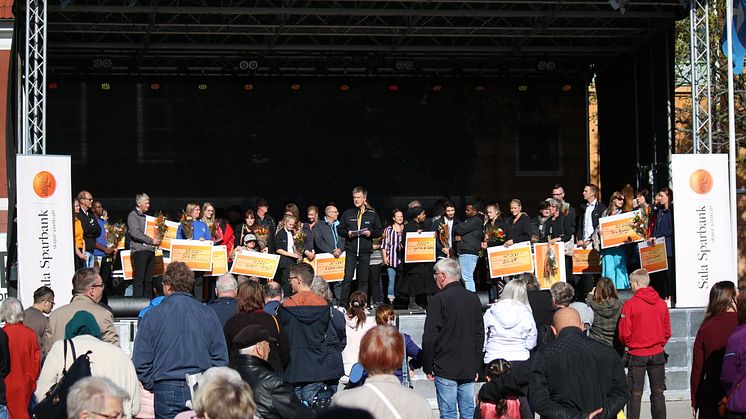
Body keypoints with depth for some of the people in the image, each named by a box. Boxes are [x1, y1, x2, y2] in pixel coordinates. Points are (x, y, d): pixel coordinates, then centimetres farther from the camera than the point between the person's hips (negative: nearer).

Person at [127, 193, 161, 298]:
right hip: (140, 250, -8)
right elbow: (135, 233, -14)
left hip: (150, 250, 8)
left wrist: (156, 240, 11)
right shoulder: (133, 215, -3)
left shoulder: (146, 216, 22)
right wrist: (151, 241, -14)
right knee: (139, 278, -10)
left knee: (149, 279, 6)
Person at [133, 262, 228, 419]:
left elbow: (141, 361, -3)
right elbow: (221, 357, 3)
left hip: (166, 390, -2)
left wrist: (152, 387, 8)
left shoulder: (152, 315, -4)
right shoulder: (208, 314, 2)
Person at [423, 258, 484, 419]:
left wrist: (428, 368, -2)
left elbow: (429, 338, -12)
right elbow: (480, 334, 14)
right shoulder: (473, 299, 9)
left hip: (445, 369, -6)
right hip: (469, 369, 6)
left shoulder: (438, 300, -11)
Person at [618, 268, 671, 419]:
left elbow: (624, 334, -9)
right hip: (657, 354, 3)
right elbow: (667, 332, 7)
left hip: (637, 354, -3)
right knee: (658, 394, 9)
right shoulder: (661, 303, 1)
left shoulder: (630, 304, -11)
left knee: (635, 395, 2)